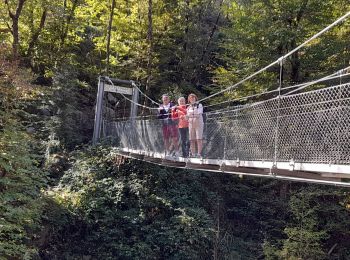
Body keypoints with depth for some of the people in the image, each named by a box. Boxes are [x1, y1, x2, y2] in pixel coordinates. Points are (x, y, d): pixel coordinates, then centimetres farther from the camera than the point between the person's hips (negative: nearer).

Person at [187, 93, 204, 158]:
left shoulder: (199, 105, 4)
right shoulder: (188, 108, 17)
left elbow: (199, 114, -9)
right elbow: (188, 116, 17)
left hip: (198, 124, -4)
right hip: (191, 124, 4)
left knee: (199, 139, -10)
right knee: (192, 140, 1)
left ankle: (199, 153, -11)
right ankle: (193, 154, 5)